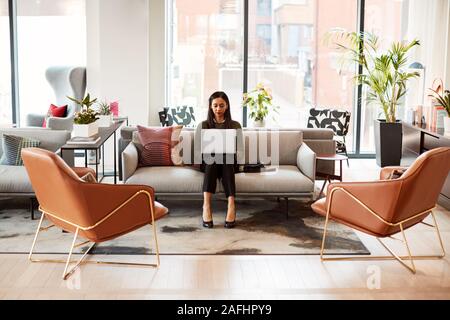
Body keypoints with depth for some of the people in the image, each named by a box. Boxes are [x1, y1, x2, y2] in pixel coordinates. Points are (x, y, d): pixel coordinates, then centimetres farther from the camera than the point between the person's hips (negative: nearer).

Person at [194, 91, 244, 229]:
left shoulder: (235, 126, 11)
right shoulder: (203, 126, 11)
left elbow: (240, 151, 5)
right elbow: (197, 151, 4)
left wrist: (232, 157, -16)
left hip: (229, 164, 0)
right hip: (208, 164, 0)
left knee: (226, 159, -37)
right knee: (212, 160, -37)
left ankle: (231, 206, -51)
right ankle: (206, 205, -51)